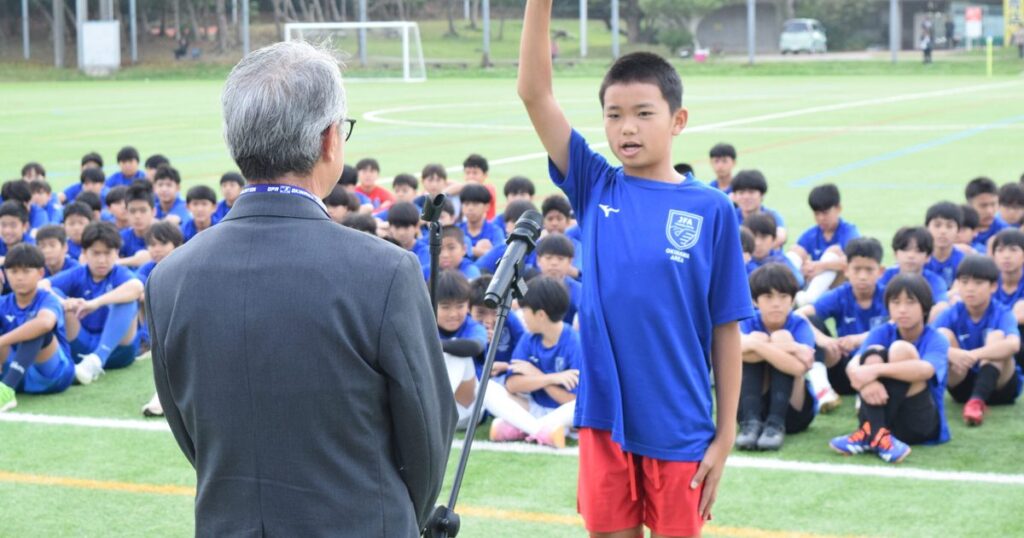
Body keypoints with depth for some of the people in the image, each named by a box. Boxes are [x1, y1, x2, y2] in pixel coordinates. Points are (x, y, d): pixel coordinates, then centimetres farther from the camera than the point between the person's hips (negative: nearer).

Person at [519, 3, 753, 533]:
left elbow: (725, 330, -1)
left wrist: (725, 435, -2)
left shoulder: (711, 210, -4)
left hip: (680, 429, -2)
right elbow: (533, 92, -7)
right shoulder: (594, 188, 1)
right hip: (604, 417, 2)